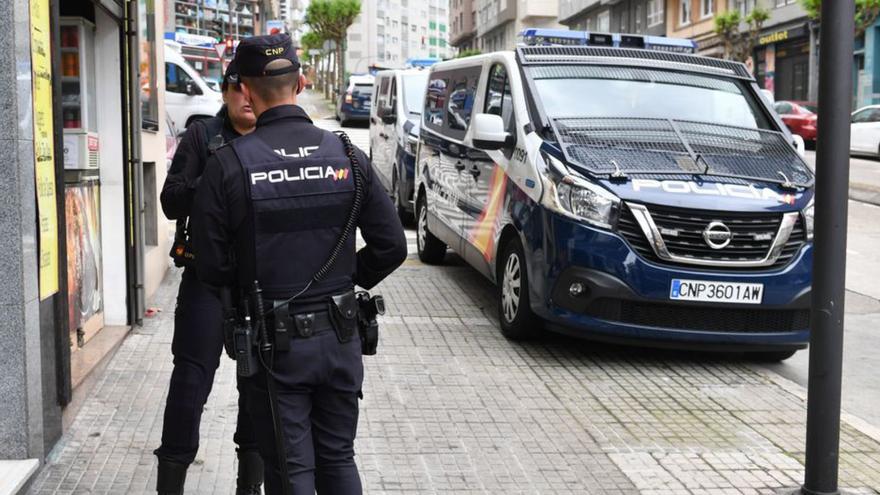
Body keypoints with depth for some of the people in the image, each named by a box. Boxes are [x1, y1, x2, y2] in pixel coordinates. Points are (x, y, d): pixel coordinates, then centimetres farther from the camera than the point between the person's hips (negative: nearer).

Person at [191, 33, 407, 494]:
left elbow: (211, 265, -9)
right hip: (339, 336, 3)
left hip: (274, 341, -3)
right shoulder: (346, 156, -3)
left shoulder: (228, 164, -12)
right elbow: (391, 245, -1)